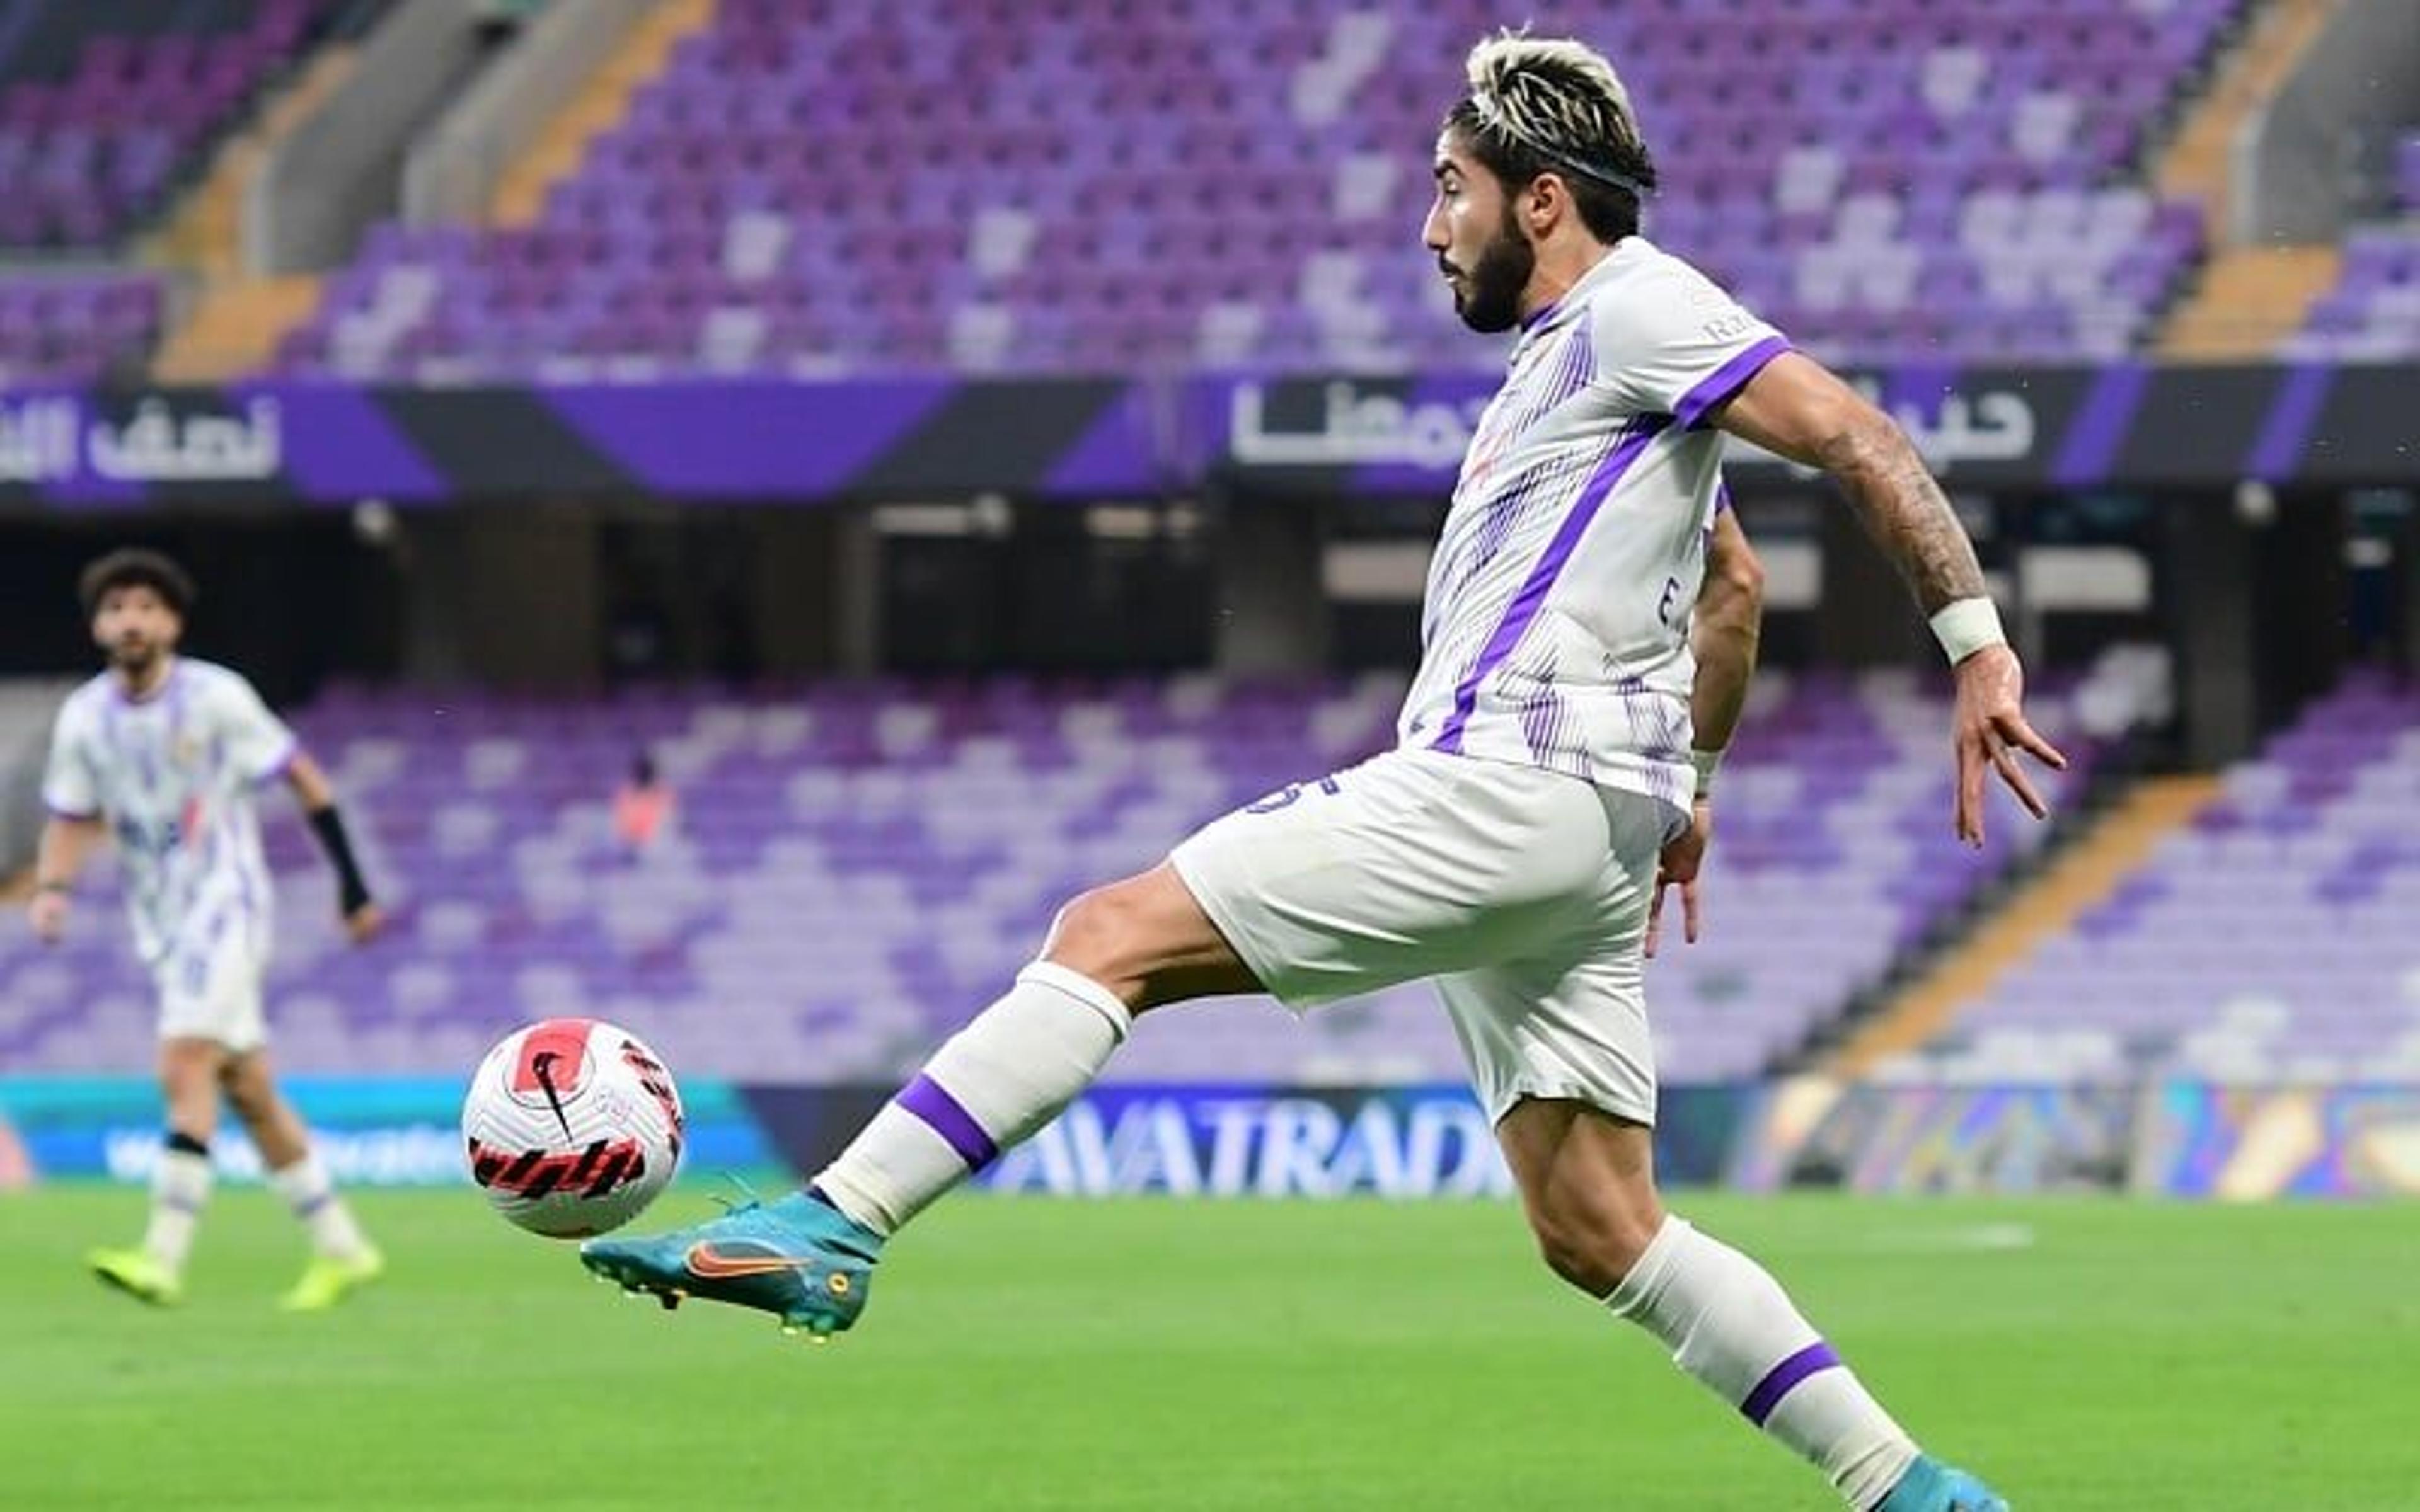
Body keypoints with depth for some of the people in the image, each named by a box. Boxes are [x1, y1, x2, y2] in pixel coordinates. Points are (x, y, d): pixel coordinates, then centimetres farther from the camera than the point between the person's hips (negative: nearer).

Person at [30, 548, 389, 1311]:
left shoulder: (215, 697, -10)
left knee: (185, 1068, -21)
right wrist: (52, 889, -9)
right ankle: (341, 1248, 22)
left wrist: (352, 883, -1)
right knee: (247, 1090, 10)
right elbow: (71, 818, 12)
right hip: (161, 926, 6)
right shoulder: (84, 718, 2)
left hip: (227, 905, -6)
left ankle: (163, 1259, -29)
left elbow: (304, 778, -2)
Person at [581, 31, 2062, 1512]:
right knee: (1600, 1231, 7)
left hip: (1510, 783, -11)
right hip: (1571, 829, 11)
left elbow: (1859, 440, -14)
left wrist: (1979, 646, -19)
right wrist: (1687, 781, 37)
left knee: (1117, 933, -13)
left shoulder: (1635, 307, -5)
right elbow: (1730, 590, 36)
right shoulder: (1572, 352, 26)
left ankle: (829, 1228, -20)